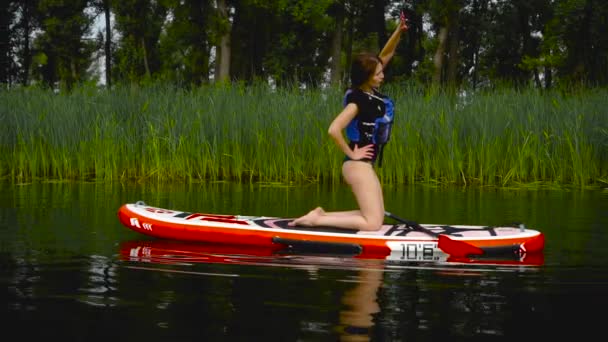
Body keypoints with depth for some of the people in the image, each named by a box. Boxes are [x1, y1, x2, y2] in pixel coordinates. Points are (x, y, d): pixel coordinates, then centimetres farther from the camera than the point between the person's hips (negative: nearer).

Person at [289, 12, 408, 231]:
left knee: (375, 217, 11)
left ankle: (322, 214, 9)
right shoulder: (358, 99, -18)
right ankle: (316, 220, -12)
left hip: (365, 165, 9)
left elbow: (386, 55, 12)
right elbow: (333, 130, -28)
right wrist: (351, 154, -17)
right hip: (358, 165, -9)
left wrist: (398, 32, -3)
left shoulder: (371, 91, 6)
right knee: (373, 223, -11)